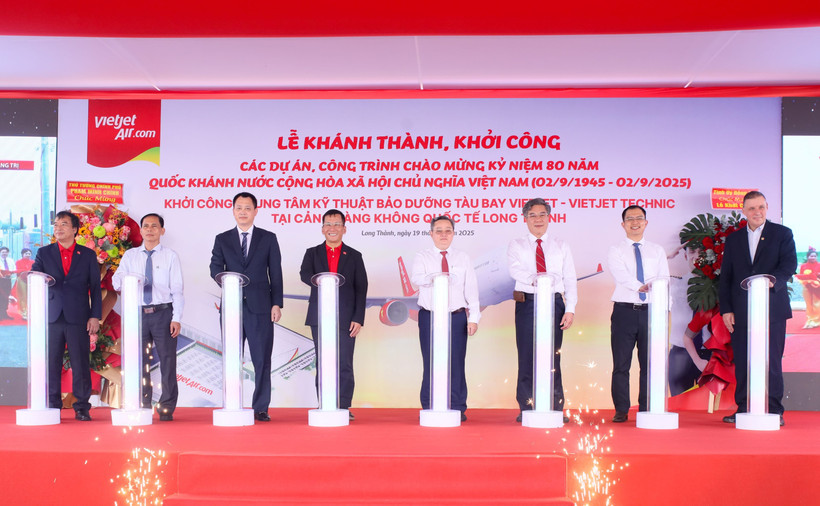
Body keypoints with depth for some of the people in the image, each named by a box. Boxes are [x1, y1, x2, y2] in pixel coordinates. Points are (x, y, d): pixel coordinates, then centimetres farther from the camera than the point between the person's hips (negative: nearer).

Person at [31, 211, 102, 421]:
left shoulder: (88, 255, 9)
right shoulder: (44, 253, 13)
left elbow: (95, 288, 8)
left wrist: (95, 316, -1)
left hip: (78, 318, -1)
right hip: (52, 317, 1)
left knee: (80, 364, -2)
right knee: (51, 364, 2)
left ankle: (82, 408, 5)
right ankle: (52, 407, 10)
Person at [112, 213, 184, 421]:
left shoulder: (170, 256, 4)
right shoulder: (130, 256, 11)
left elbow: (177, 289, 0)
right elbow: (116, 281, 2)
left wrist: (176, 318, -9)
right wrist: (122, 281, -23)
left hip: (163, 313, -2)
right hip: (139, 313, 3)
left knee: (167, 361, -2)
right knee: (140, 362, 7)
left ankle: (166, 409, 5)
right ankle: (142, 408, 16)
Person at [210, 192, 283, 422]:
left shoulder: (268, 238, 9)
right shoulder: (222, 239, 13)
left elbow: (275, 273, 6)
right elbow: (215, 267, 2)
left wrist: (277, 304, -2)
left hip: (260, 306, -1)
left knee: (262, 359, -2)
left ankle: (260, 408, 3)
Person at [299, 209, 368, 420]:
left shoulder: (354, 256, 10)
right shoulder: (312, 253, 12)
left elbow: (361, 290, 5)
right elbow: (305, 275, -8)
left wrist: (358, 319, -5)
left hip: (345, 318, -1)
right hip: (319, 317, 1)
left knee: (344, 365, -3)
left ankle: (344, 407, 2)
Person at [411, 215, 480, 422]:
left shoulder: (463, 259, 9)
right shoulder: (422, 257, 4)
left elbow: (471, 289, 6)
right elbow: (416, 277, -16)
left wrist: (473, 318, -2)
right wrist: (434, 277, -37)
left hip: (457, 316, 1)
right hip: (429, 317, -1)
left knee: (456, 363, 0)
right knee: (431, 363, 0)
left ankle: (457, 408, 6)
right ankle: (429, 408, 7)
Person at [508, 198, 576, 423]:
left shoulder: (561, 246, 14)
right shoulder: (516, 246, 10)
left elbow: (570, 279, 8)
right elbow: (515, 270, -9)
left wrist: (570, 309, -3)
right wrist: (534, 280, -28)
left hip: (555, 303, 1)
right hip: (527, 303, -1)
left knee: (553, 356, 0)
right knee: (527, 356, -3)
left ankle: (556, 408, 3)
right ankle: (526, 408, 2)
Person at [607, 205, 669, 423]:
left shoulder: (657, 251, 12)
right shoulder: (615, 251, 4)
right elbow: (622, 276, -14)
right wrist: (641, 286, -32)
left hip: (651, 311, 2)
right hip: (625, 311, -2)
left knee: (649, 363, 4)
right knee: (621, 364, 0)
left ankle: (647, 411, 12)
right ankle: (621, 410, 7)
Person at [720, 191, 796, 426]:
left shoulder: (782, 234, 7)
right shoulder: (733, 239, 15)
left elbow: (789, 264, -6)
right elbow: (725, 277, 13)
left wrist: (773, 281, -26)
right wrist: (725, 309, 4)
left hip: (772, 309, -3)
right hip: (741, 311, 3)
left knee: (772, 361, -5)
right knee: (742, 362, 3)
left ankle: (774, 411, 1)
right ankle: (743, 409, 10)